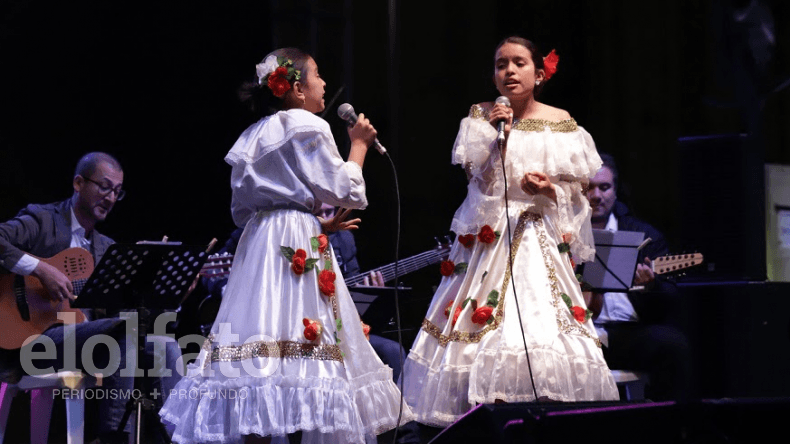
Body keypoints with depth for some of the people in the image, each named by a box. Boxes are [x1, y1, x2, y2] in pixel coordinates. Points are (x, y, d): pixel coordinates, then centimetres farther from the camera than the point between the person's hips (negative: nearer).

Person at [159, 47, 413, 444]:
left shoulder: (254, 137, 20)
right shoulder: (307, 127, -4)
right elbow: (342, 191, -6)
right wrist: (359, 145, 10)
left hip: (258, 244, 8)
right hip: (298, 247, -8)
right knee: (300, 343, -10)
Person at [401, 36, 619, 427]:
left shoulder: (560, 123, 6)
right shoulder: (481, 116, 7)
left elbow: (578, 187, 9)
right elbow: (476, 178, -2)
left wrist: (551, 189, -11)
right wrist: (494, 134, -14)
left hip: (541, 240, 0)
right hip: (489, 236, 0)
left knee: (545, 325, -12)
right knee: (483, 328, -9)